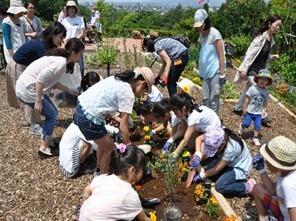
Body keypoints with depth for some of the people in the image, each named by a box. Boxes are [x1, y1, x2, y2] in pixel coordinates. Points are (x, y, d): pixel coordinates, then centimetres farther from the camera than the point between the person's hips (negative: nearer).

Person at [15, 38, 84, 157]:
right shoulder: (62, 62, -20)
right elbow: (41, 78, -27)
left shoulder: (59, 58, 9)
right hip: (28, 90, -9)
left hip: (26, 86, 9)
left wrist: (71, 91, 17)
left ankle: (45, 142, 26)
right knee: (51, 115, 3)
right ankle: (44, 148, 11)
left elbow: (52, 80, 13)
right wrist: (38, 101, -23)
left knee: (52, 113, 16)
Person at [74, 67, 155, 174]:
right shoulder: (128, 94, -14)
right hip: (89, 119, -8)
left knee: (104, 143, 27)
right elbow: (123, 127, -14)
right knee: (109, 148, 13)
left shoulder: (118, 79, 9)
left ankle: (99, 171, 45)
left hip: (81, 109, 9)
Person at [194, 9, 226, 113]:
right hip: (206, 72, 7)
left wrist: (222, 74, -15)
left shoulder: (214, 34, -12)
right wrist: (201, 70, 13)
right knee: (205, 98, 10)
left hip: (215, 71, -7)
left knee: (214, 99, 0)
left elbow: (221, 55, -13)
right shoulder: (202, 34, 9)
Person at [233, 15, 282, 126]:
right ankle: (262, 115, 8)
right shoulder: (260, 37, -20)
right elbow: (250, 53, -21)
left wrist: (272, 56, -3)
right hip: (252, 70, -8)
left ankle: (238, 108, 33)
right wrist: (244, 69, -24)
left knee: (248, 90, 18)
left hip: (260, 70, 8)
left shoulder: (271, 40, 5)